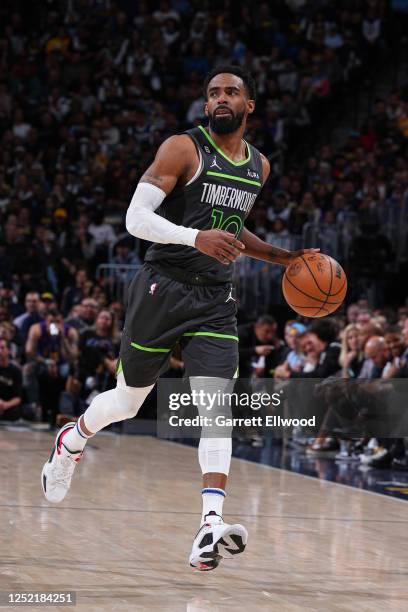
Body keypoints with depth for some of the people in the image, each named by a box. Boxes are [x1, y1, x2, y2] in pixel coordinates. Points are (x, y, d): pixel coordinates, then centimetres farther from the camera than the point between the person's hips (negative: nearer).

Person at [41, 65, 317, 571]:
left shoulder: (259, 167, 12)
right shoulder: (182, 149, -8)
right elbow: (135, 218, -16)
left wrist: (283, 258, 18)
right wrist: (196, 237, -30)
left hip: (215, 301, 4)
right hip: (162, 289, -4)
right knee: (128, 400, 11)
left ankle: (210, 528, -25)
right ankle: (72, 441, 45)